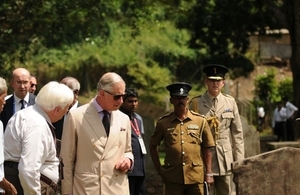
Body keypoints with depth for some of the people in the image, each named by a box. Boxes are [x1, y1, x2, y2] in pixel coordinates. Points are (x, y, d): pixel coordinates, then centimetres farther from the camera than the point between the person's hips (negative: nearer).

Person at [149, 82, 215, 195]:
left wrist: (208, 173, 1)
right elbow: (153, 146, 14)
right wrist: (159, 169, 8)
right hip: (173, 178, 0)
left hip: (196, 177, 0)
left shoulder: (200, 121, 4)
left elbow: (207, 149, 6)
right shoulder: (163, 123, 4)